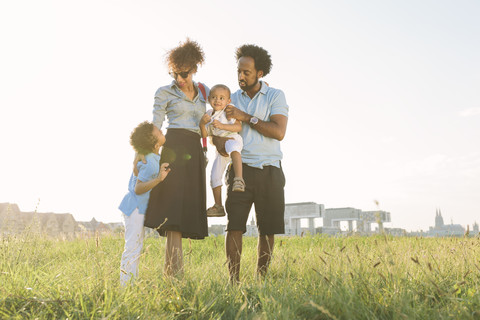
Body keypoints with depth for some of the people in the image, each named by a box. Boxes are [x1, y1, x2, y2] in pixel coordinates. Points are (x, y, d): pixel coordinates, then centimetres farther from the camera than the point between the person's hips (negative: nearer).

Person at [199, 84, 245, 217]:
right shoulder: (208, 114, 12)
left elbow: (238, 127, -17)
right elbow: (205, 135, 8)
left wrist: (221, 125, -26)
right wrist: (202, 124, -11)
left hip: (232, 139, -7)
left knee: (233, 147, -45)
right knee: (214, 176, 5)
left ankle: (239, 179, -59)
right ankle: (218, 206, 16)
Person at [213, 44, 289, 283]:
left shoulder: (275, 96, 3)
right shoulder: (232, 99, 12)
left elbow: (279, 132, -10)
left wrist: (246, 117, -11)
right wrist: (218, 141, -13)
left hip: (269, 171, -1)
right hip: (241, 169, 1)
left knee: (268, 229, 3)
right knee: (234, 225, -8)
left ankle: (261, 279, 16)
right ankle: (233, 280, -1)